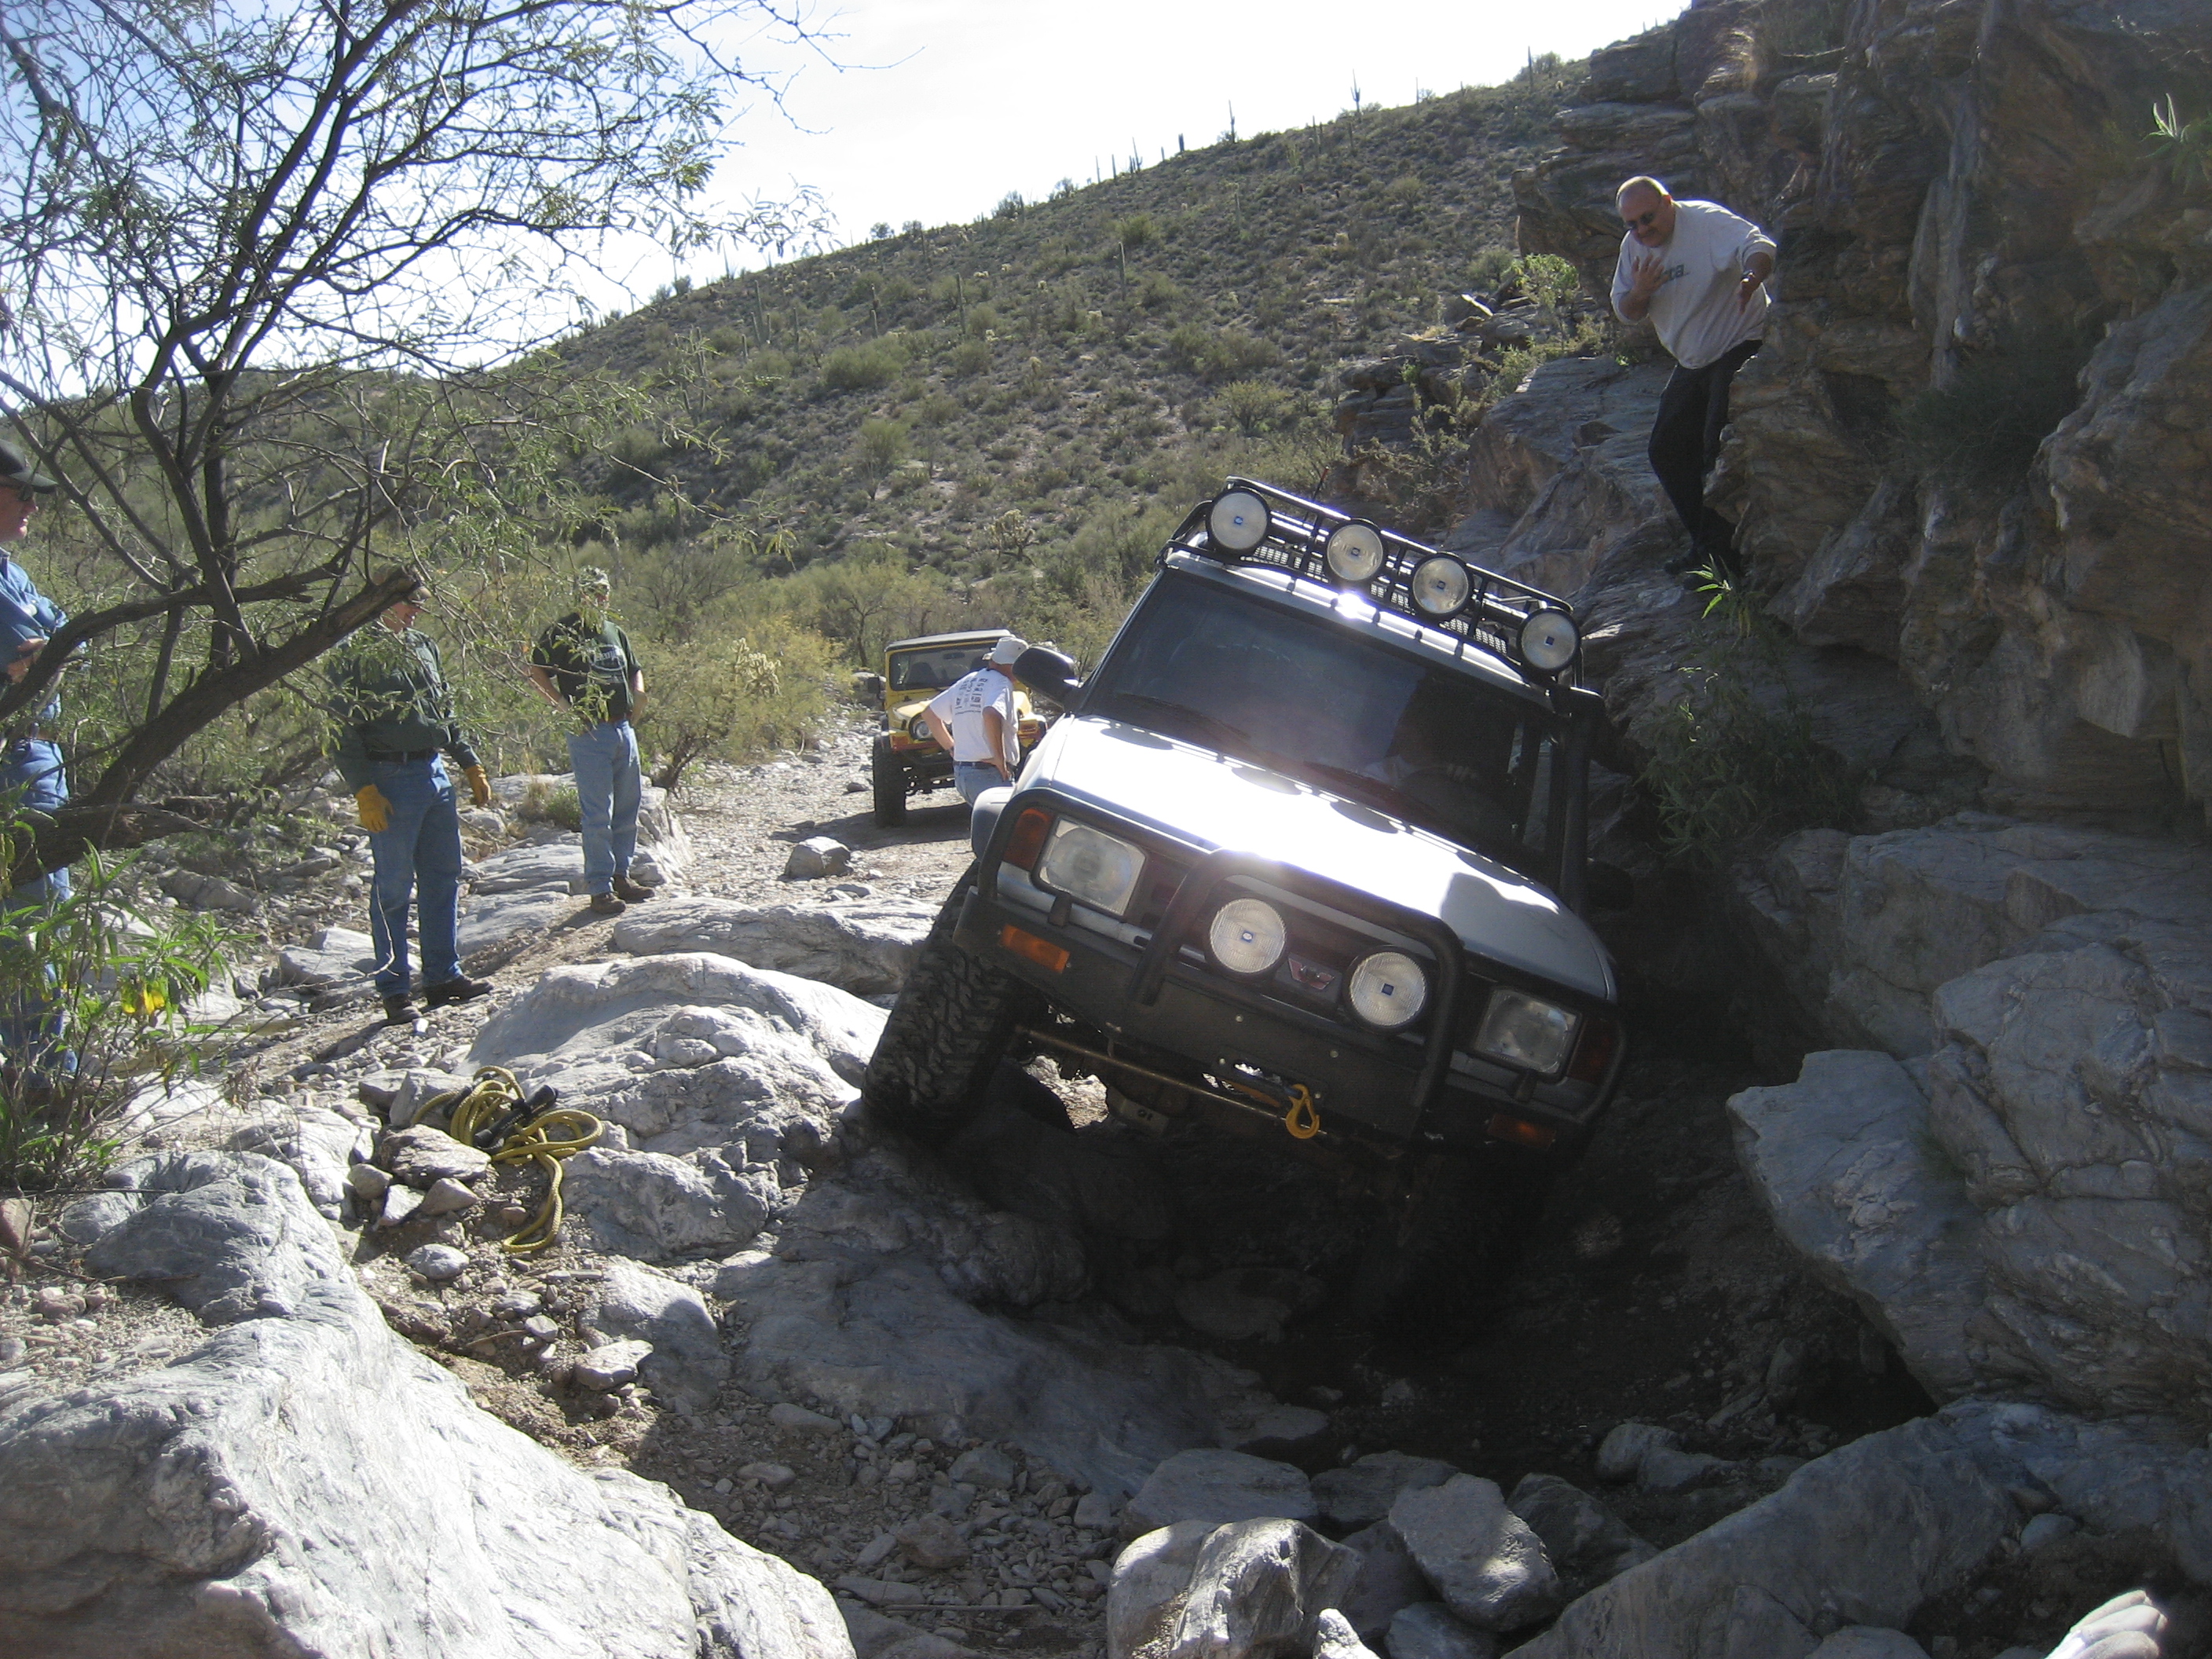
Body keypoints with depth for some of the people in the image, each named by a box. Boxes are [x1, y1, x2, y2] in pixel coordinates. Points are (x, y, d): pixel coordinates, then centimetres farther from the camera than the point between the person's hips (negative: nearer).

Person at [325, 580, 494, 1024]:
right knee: (394, 888, -1)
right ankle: (394, 991, 6)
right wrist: (363, 791, -17)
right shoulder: (354, 655, -6)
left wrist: (471, 766, 18)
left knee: (444, 878, 9)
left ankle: (443, 976, 18)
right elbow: (343, 732, -10)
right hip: (391, 780, -7)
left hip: (434, 773, 7)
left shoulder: (424, 646, 15)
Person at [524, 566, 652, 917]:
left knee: (627, 811, 12)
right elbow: (534, 669, -7)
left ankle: (621, 877, 24)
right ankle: (600, 889, -1)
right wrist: (561, 703, -15)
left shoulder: (615, 632, 16)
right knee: (598, 815, -6)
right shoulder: (561, 632, -4)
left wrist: (638, 693, 8)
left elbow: (634, 670, 28)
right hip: (589, 733, -7)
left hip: (623, 729, 7)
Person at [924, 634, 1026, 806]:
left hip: (960, 772, 9)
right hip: (989, 775, -9)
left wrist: (952, 748, 21)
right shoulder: (1000, 683, -10)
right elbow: (991, 715, -31)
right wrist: (1000, 760, -23)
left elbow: (929, 713, 24)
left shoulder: (966, 683, 17)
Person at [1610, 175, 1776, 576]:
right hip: (1692, 363, 9)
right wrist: (1639, 294, -15)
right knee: (1666, 449, 6)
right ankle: (1705, 545, 17)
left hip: (1741, 348, -9)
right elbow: (1625, 313, 9)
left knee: (1721, 448, -16)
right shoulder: (1633, 246, 4)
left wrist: (1750, 278, -58)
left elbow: (1761, 247, -35)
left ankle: (1720, 551, -7)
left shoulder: (1709, 222, -19)